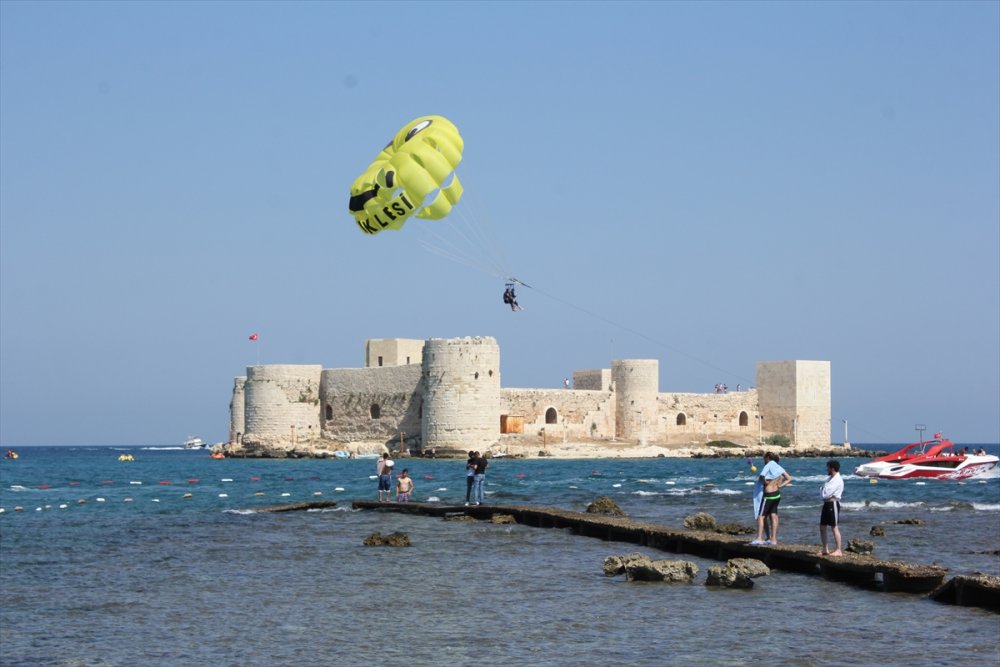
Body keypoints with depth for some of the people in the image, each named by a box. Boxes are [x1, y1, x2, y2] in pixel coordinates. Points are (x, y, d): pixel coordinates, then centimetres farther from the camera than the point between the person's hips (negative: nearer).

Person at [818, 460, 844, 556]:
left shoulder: (837, 480, -14)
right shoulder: (830, 478, 16)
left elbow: (826, 493, -19)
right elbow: (823, 493, 15)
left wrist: (823, 489, 0)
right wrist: (824, 490, -5)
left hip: (833, 504, -10)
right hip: (826, 504, 10)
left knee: (835, 527, -6)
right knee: (822, 527, 11)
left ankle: (838, 550, -2)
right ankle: (825, 550, 17)